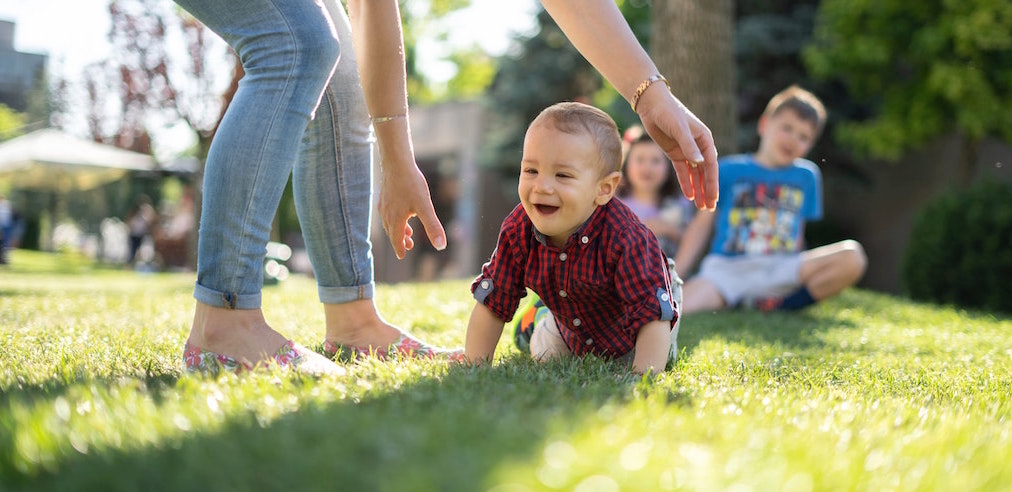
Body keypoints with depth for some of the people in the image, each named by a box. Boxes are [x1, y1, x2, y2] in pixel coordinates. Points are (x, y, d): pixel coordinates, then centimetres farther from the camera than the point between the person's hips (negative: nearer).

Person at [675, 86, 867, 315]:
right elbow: (701, 225, 10)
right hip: (725, 269, -3)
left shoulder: (806, 176, 19)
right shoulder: (729, 170, 11)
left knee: (852, 256, -24)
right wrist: (673, 277, 2)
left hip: (779, 270, 3)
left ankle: (778, 305, -17)